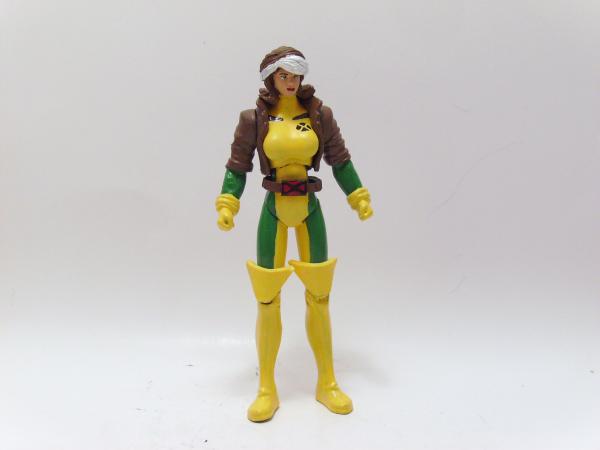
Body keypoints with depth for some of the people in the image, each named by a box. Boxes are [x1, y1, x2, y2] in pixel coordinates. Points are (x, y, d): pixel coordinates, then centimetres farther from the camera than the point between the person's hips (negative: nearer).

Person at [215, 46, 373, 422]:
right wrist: (227, 206, -13)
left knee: (319, 299, 7)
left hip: (310, 211, 1)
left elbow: (340, 161, 9)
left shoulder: (320, 115, 2)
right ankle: (267, 389, 19)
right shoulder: (254, 119, -1)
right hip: (274, 212, -1)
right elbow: (237, 166, 1)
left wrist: (360, 198, 4)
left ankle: (327, 383, 24)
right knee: (267, 301, 1)